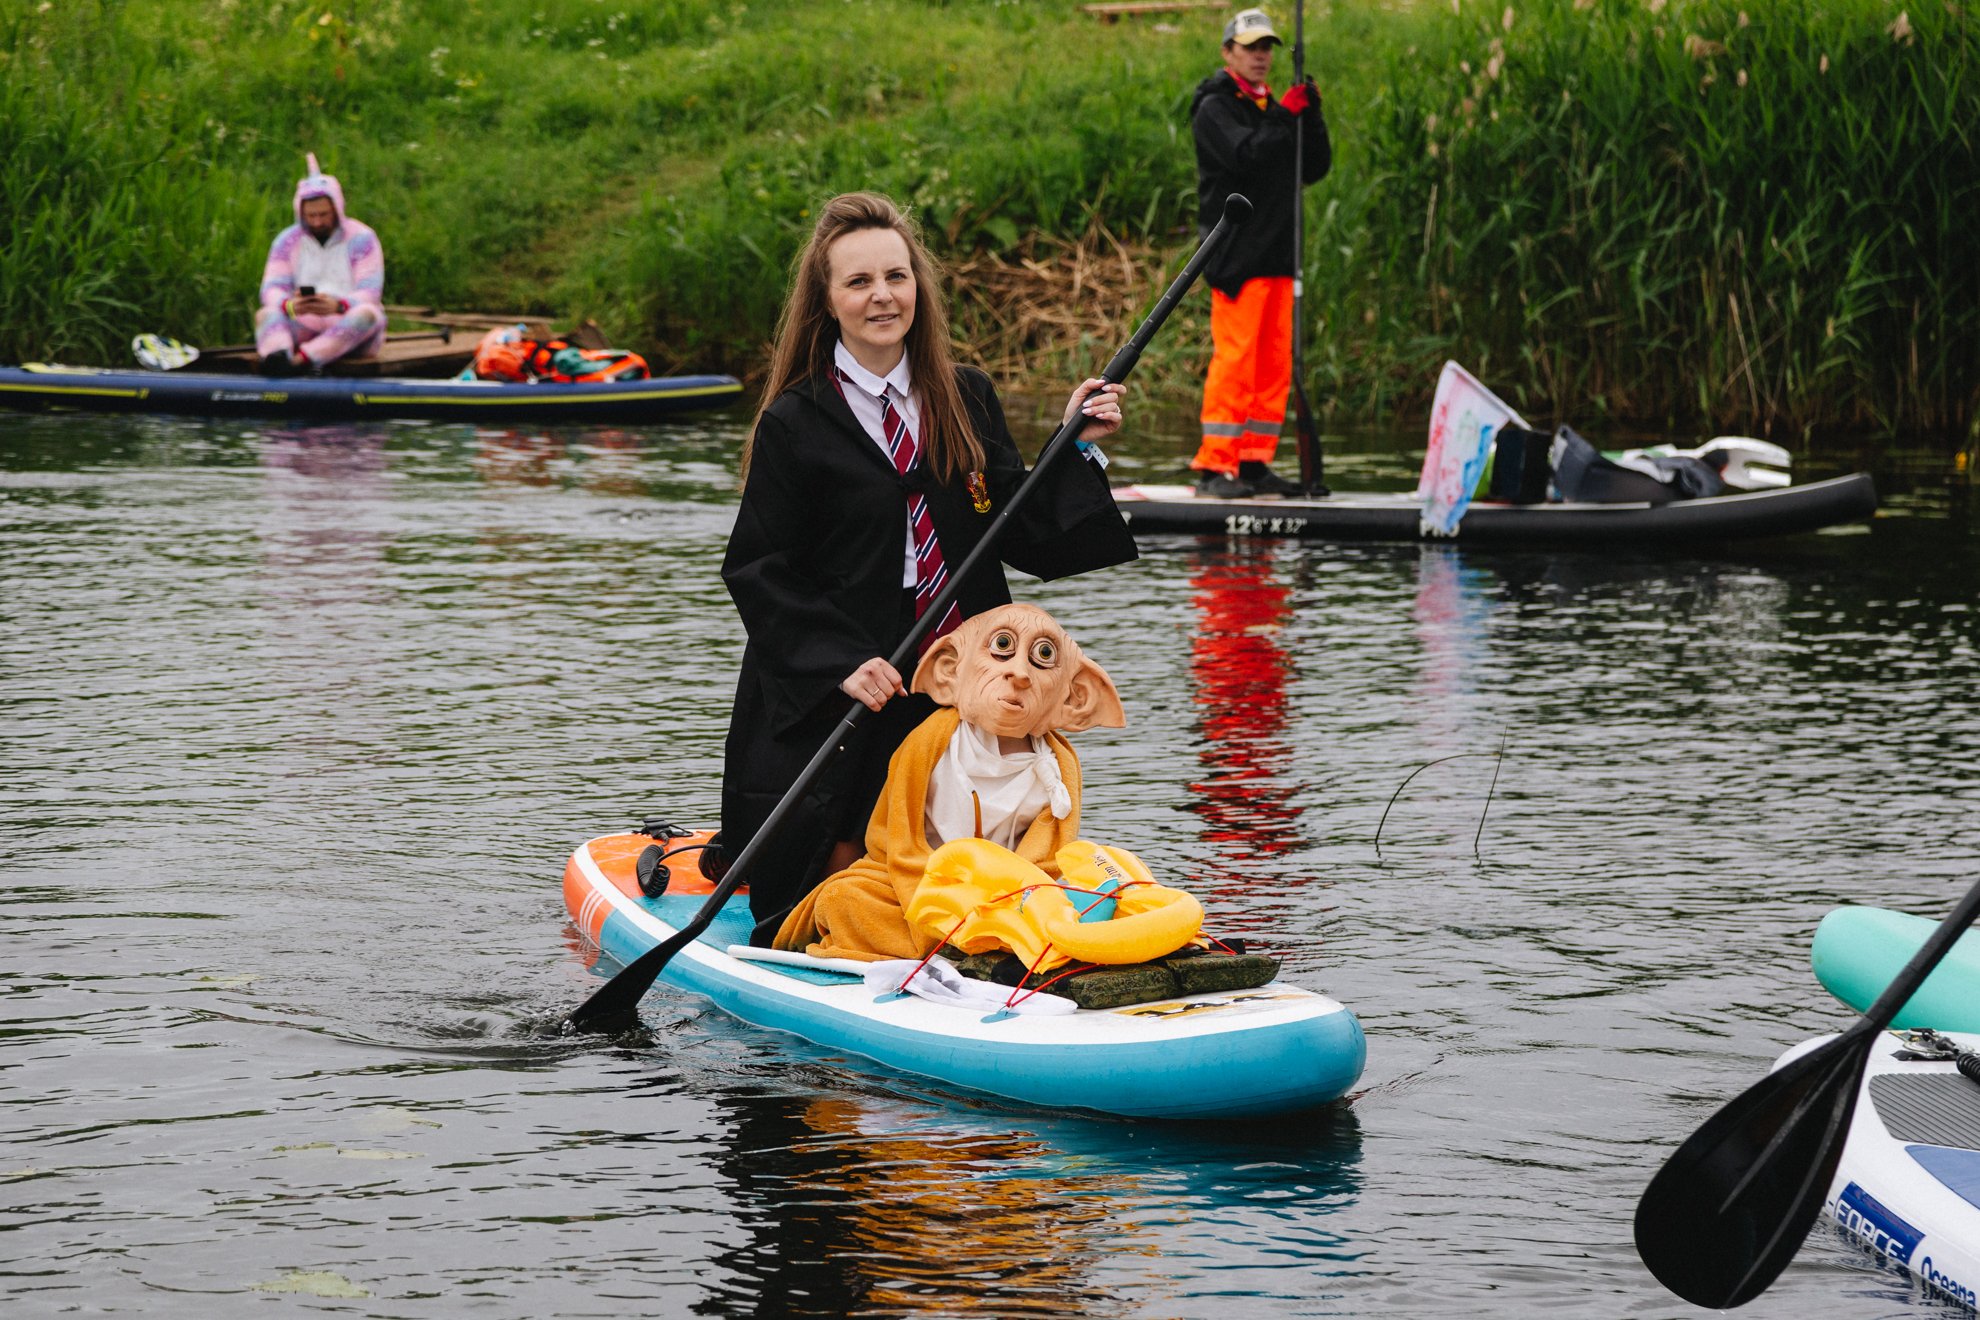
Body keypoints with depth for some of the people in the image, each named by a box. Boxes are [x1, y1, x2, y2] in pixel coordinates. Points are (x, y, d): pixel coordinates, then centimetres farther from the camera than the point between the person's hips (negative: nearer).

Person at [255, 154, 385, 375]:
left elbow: (370, 293, -9)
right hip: (304, 326, 2)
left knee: (367, 314, -34)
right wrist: (289, 306, -27)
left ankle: (299, 361, -55)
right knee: (265, 315, -23)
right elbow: (272, 288, -1)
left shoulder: (361, 238, 1)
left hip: (351, 330, -2)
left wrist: (338, 306, -32)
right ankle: (277, 355, -60)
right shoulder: (287, 241, 9)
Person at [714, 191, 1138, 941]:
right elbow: (758, 572, -9)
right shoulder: (795, 424, -7)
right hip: (831, 704, -4)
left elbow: (1030, 542, 7)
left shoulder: (965, 401, 7)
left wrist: (1074, 451, -7)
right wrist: (839, 665, -20)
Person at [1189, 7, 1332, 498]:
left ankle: (1254, 462, 10)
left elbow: (1315, 169, 14)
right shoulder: (1214, 108, -3)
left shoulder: (1270, 109, 21)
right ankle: (1214, 466, -12)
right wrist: (1285, 115, -18)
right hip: (1238, 255, -8)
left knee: (1274, 365, 6)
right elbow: (1246, 155, -20)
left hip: (1277, 255, 8)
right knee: (1235, 358, -12)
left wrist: (1312, 120, 0)